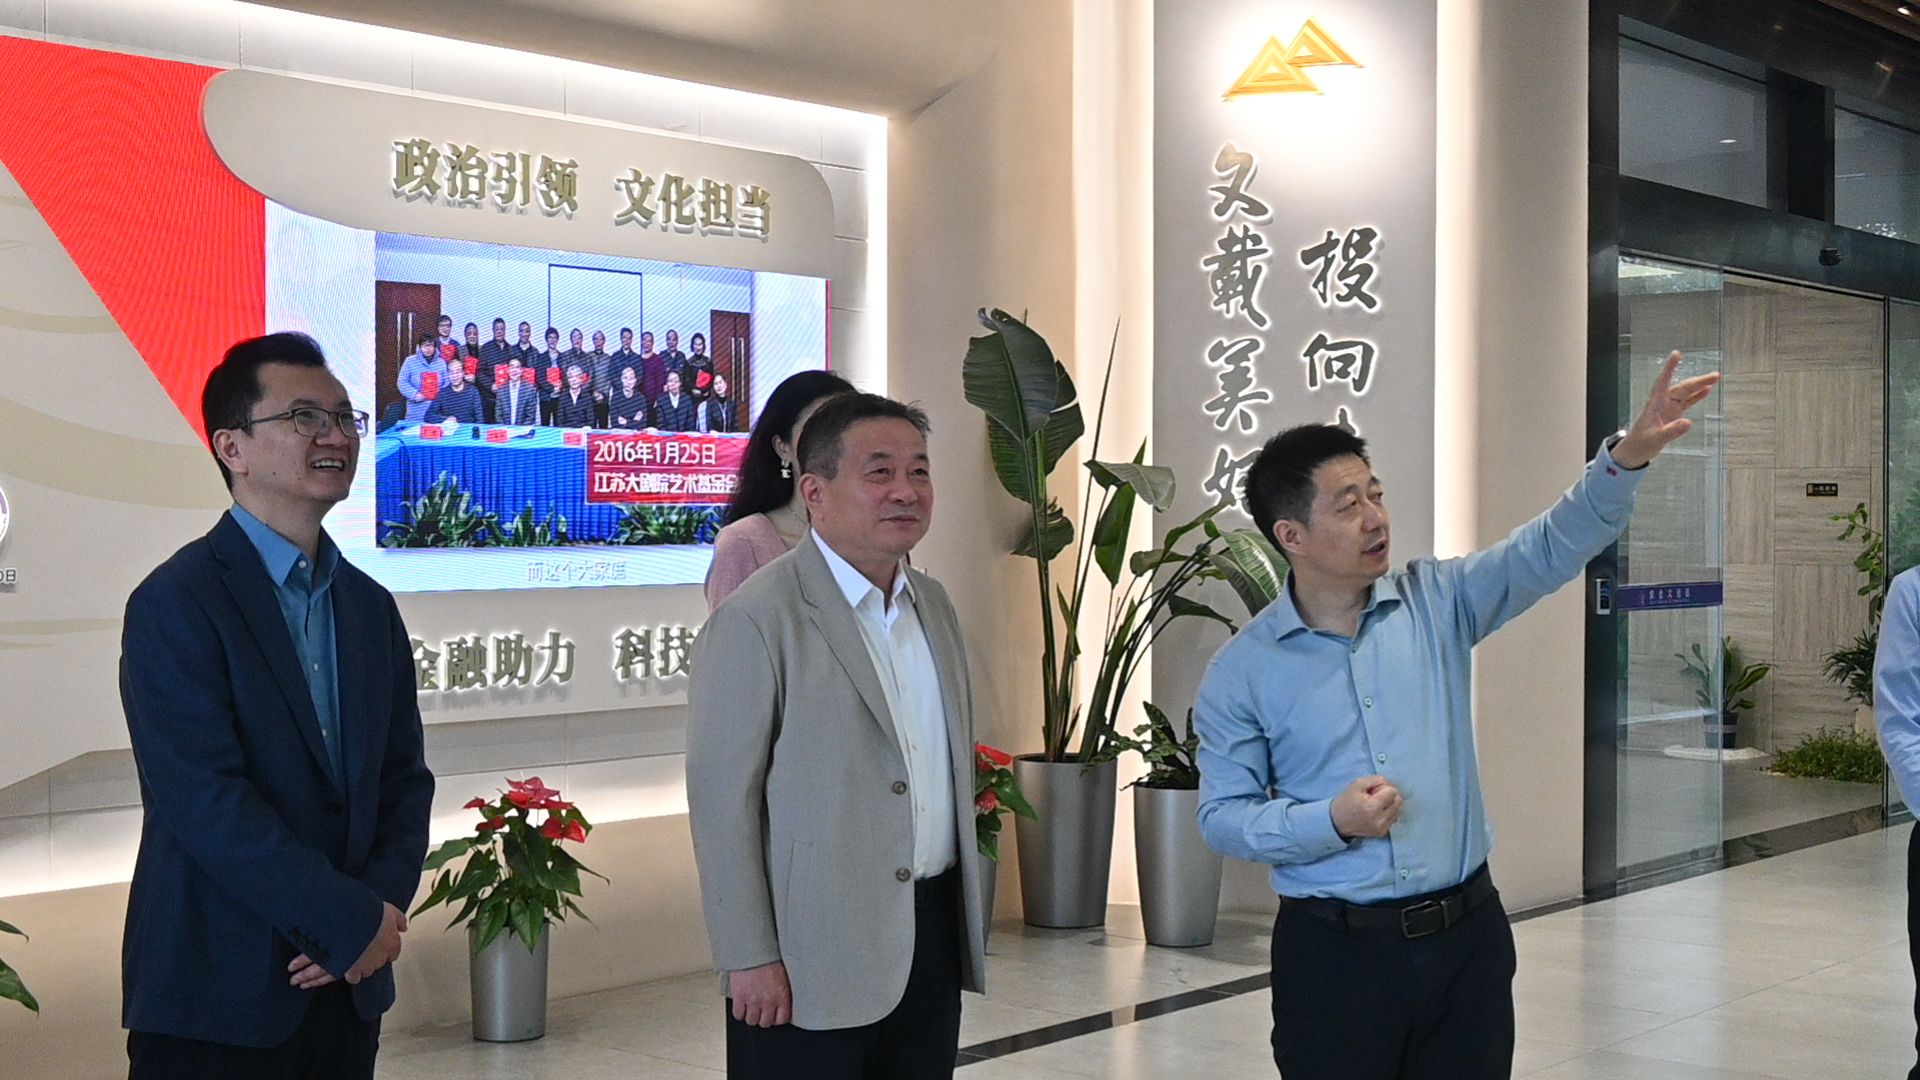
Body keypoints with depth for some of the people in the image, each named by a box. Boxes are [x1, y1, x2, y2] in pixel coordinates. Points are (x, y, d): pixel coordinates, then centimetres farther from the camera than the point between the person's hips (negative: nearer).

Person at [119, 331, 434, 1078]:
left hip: (345, 986, 6)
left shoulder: (370, 606, 11)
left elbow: (404, 778, 9)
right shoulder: (175, 603, -10)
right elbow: (204, 800, -18)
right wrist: (351, 923, -15)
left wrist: (382, 904, -8)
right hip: (217, 996, -6)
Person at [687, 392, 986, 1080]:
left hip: (933, 939, 7)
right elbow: (721, 798, -14)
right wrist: (750, 959, -16)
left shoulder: (933, 604, 11)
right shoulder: (756, 620, -13)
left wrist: (962, 915, 17)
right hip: (814, 959, -7)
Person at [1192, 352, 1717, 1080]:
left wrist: (1625, 458, -23)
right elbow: (1222, 816, -2)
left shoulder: (1438, 602, 3)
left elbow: (1553, 547, -8)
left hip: (1466, 936, 3)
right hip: (1334, 952, -2)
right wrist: (1332, 821, -17)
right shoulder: (1243, 669, -4)